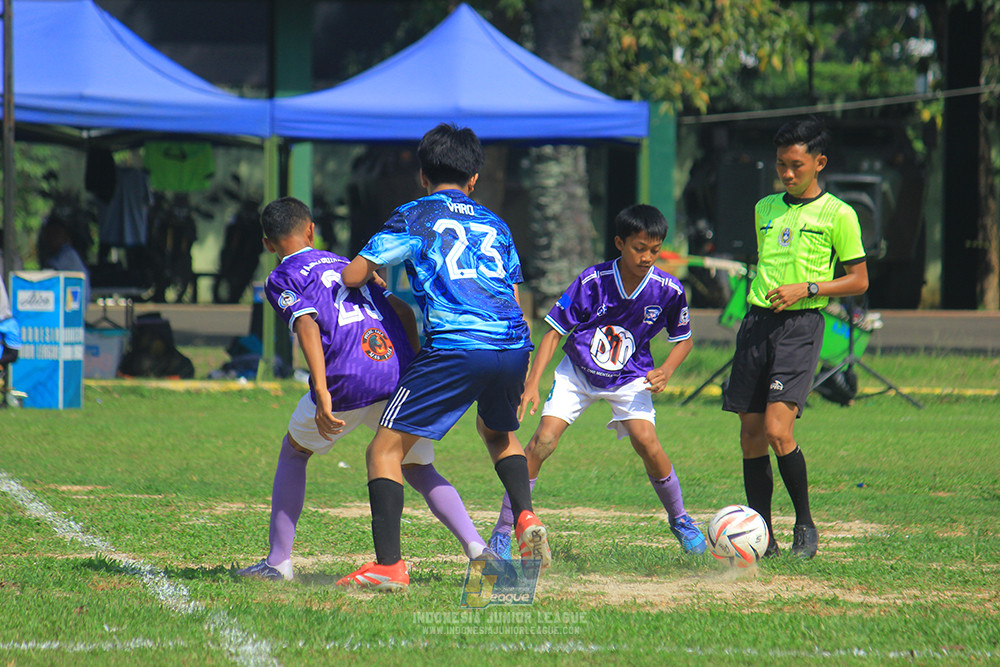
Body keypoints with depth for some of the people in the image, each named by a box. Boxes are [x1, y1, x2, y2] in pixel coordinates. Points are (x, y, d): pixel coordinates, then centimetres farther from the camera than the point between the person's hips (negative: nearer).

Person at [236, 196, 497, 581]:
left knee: (293, 452, 22)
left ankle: (278, 561, 19)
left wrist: (322, 393, -19)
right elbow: (402, 311, 21)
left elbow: (307, 325, -10)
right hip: (401, 374, 4)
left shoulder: (282, 279, 9)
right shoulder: (345, 264, 28)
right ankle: (477, 548, -7)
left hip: (347, 385, -4)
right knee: (419, 471, 17)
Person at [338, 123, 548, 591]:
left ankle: (389, 565, -11)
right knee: (496, 430, 35)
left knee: (386, 448, 1)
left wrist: (372, 273, 31)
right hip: (514, 345, 6)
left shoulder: (415, 216, 10)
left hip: (454, 346, -6)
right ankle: (525, 516, 11)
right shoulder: (494, 223, 25)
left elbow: (352, 276, 6)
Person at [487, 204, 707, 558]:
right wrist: (532, 384, -24)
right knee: (544, 439, -16)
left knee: (646, 442, -21)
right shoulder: (592, 282, -22)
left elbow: (683, 340, 2)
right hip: (578, 371, -1)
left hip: (629, 376, 1)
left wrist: (665, 372, -17)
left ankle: (679, 519, 5)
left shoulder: (668, 290, -16)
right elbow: (554, 332, -15)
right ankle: (502, 532, -7)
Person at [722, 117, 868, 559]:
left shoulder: (838, 215, -1)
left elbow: (859, 280, 1)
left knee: (777, 429, -18)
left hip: (800, 324, -5)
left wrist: (806, 288, -11)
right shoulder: (764, 209, 16)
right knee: (750, 435, 1)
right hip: (757, 321, 6)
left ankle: (805, 524, -1)